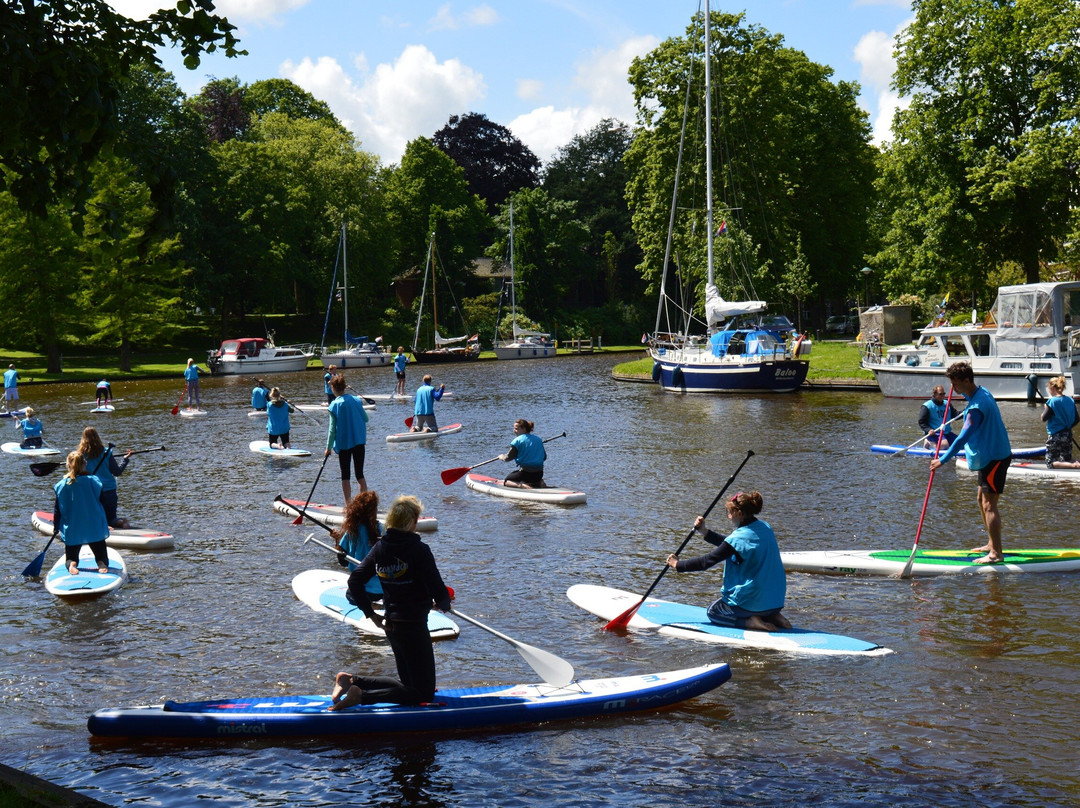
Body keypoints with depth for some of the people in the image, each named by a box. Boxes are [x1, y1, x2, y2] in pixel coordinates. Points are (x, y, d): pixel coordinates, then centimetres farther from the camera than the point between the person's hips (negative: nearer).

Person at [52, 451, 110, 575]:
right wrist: (106, 523, 16)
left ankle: (71, 563, -17)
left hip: (71, 529, 0)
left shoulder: (61, 485, -5)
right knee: (99, 550, 14)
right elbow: (102, 503, 1)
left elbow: (57, 509, 2)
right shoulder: (93, 481, -7)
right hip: (95, 527, 0)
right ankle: (102, 563, -17)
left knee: (72, 554, 15)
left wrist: (56, 527, 15)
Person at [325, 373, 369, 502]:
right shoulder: (356, 400, 0)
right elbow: (366, 418, 10)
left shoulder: (334, 405, -10)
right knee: (360, 474, 11)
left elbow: (332, 429, -9)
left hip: (343, 444, -3)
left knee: (345, 475, 6)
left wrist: (328, 448, -3)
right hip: (359, 442, 3)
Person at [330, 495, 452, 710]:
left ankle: (352, 680, 7)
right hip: (414, 626, -8)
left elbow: (355, 581, 4)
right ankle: (362, 696, -16)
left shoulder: (380, 547, 3)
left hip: (391, 625, 8)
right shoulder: (419, 550, -17)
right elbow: (439, 591, -18)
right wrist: (444, 604, 5)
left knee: (409, 682, 22)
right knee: (424, 692, 0)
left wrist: (371, 614, 11)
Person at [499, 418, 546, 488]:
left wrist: (502, 457, 17)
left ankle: (521, 485, -14)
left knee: (506, 481, 15)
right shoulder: (538, 440, 10)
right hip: (539, 473, 6)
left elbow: (509, 457, -4)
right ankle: (539, 483, 4)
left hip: (524, 472, -6)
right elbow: (544, 457, 16)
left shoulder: (517, 440, -8)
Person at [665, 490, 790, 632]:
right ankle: (772, 616, 10)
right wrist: (705, 532, 14)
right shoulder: (764, 527, 4)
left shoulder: (739, 537, -20)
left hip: (753, 601, -8)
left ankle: (749, 622, -7)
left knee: (713, 611, 18)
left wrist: (677, 564, -1)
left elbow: (707, 561, -14)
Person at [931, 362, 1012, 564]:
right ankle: (992, 544, 28)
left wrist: (943, 460, -27)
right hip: (991, 456, 11)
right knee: (982, 500, 19)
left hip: (994, 458, -11)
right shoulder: (982, 392, 5)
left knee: (988, 505, -10)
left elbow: (963, 437, -29)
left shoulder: (977, 407, -25)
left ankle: (996, 554, -9)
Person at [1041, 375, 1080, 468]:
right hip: (1068, 435, 7)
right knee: (1067, 461, 16)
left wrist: (1045, 408, 4)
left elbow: (1044, 419, -12)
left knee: (1051, 464, -3)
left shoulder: (1052, 401, -14)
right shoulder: (1070, 401, 6)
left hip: (1055, 436, -7)